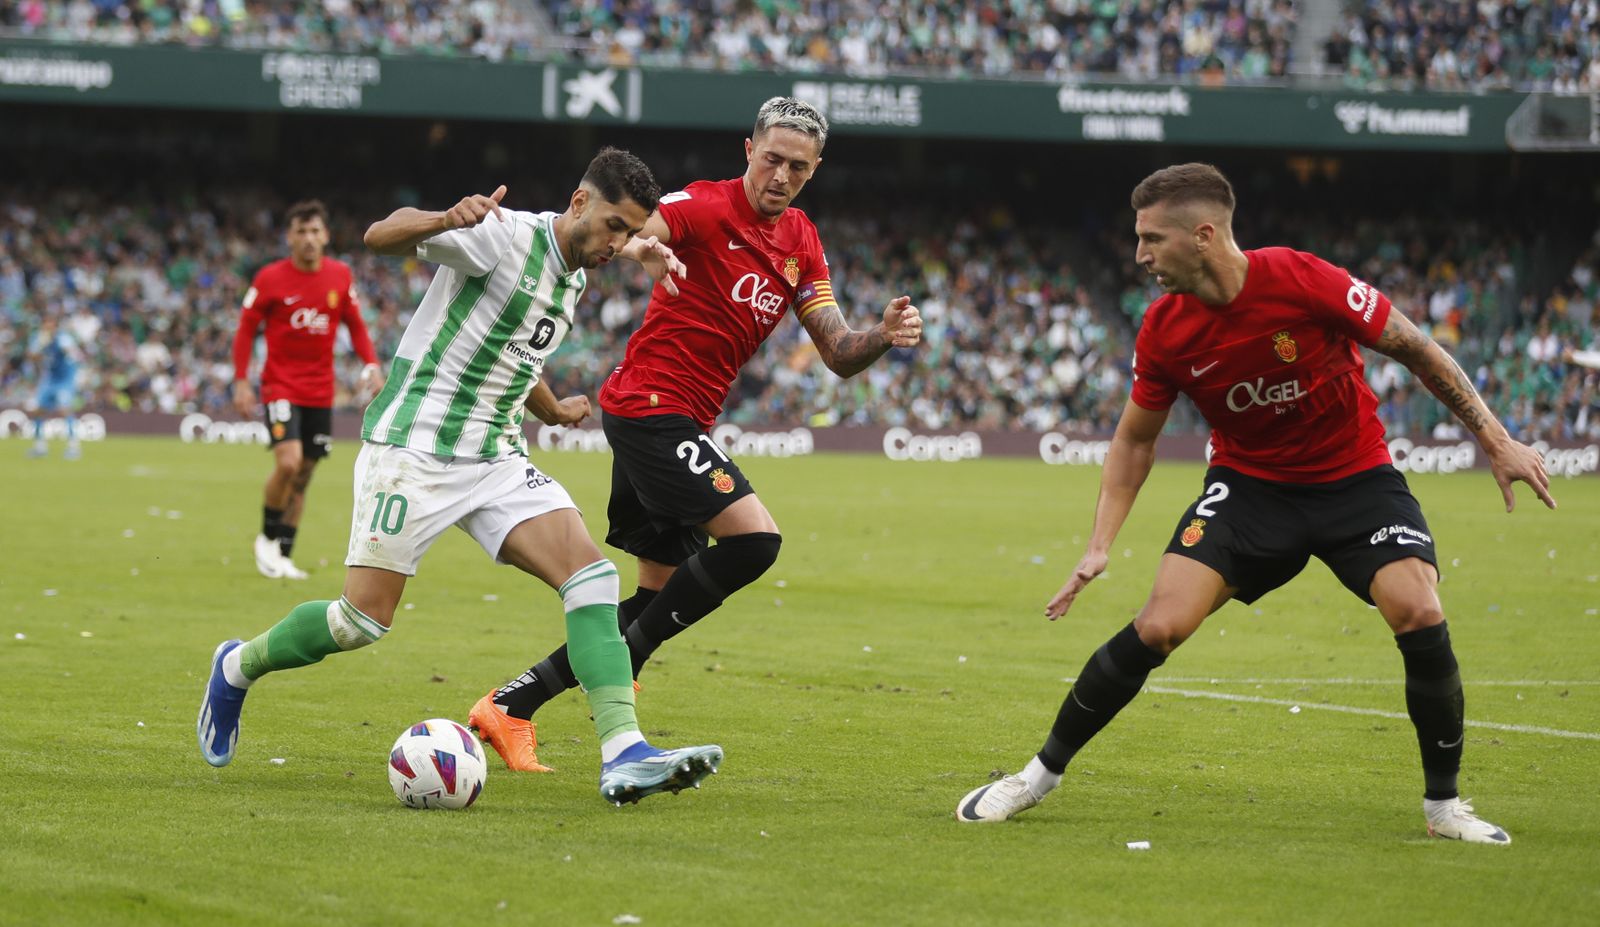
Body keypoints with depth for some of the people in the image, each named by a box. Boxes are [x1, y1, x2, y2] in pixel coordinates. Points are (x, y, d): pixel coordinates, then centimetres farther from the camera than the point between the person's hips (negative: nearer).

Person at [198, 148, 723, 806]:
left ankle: (623, 754, -22)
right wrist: (446, 220, -46)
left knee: (591, 572, -14)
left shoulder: (574, 279, 13)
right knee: (363, 620, -6)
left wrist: (551, 409, 50)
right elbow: (381, 237, -25)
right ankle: (237, 668, 24)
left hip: (496, 460, 7)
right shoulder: (505, 235, -13)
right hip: (414, 449, -7)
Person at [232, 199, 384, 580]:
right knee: (289, 462, -21)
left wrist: (371, 364, -4)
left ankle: (284, 556, 16)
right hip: (281, 387, -4)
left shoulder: (340, 275, 2)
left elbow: (355, 324, 11)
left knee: (303, 475, 6)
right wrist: (241, 381, -7)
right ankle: (267, 538, 1)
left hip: (320, 392, 4)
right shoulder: (270, 278, -8)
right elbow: (246, 328, -1)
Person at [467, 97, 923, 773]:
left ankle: (510, 705, 14)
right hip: (650, 405, -9)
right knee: (754, 538, -21)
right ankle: (623, 660, -9)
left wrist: (884, 336, -11)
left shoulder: (802, 245, 12)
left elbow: (838, 354, 10)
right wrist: (637, 247, -49)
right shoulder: (705, 206, -11)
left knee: (664, 595, 9)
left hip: (682, 425, 9)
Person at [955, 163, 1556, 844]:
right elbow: (1135, 439, 4)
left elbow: (1417, 350, -11)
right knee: (1157, 627, -14)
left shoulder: (1304, 281, -23)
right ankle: (1041, 775, 4)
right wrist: (1099, 546, -4)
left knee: (1420, 615, -22)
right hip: (1247, 480, 2)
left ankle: (1443, 804, -2)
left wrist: (1495, 440, -9)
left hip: (1355, 476, -2)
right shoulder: (1164, 330, -12)